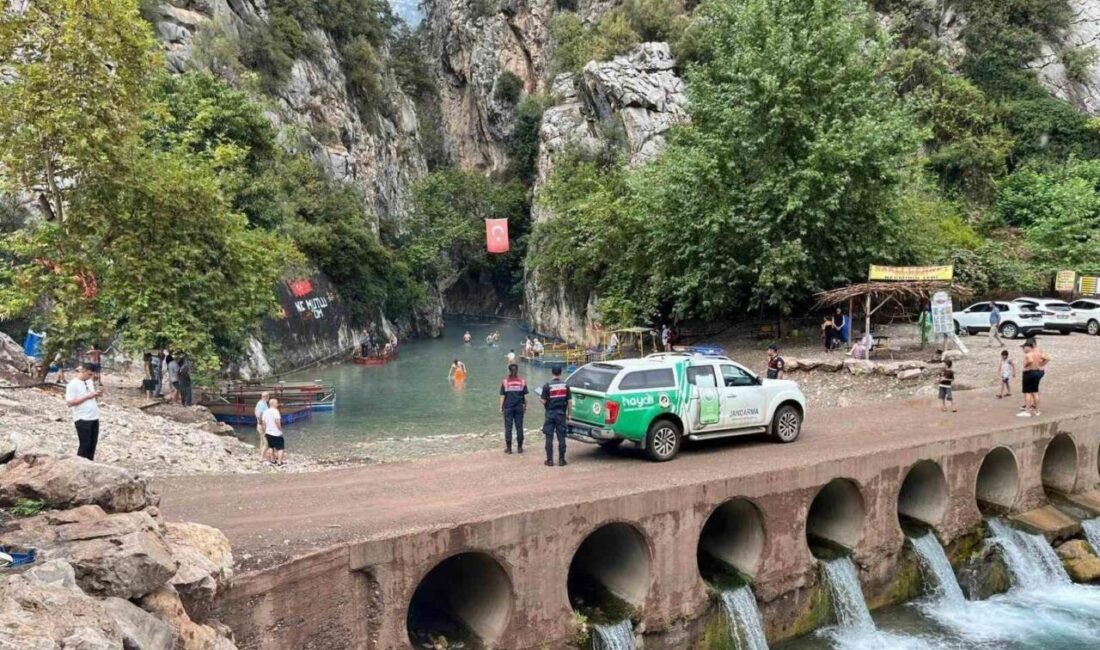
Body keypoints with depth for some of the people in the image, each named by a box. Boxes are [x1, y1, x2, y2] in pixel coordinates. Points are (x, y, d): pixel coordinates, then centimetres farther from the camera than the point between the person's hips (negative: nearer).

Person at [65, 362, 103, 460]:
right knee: (85, 445, -1)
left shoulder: (90, 382, 11)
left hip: (94, 418, 7)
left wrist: (97, 394, -2)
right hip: (82, 419, -7)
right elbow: (70, 403, -17)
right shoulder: (73, 384, -11)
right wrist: (87, 397, -20)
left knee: (93, 444, 11)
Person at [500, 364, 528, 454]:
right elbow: (525, 396, 0)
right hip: (519, 407, 1)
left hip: (508, 408, -1)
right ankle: (520, 447, 13)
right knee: (519, 427, 8)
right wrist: (525, 406, 12)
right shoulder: (522, 381, -2)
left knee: (508, 427, 5)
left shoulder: (505, 382, -6)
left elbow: (502, 396, -5)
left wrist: (501, 407, 3)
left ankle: (508, 448, 9)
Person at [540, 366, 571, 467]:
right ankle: (561, 460, 8)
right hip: (561, 414, 2)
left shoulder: (547, 385, -8)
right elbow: (568, 402, 2)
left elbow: (544, 401, -9)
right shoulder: (565, 385, -1)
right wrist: (568, 414, 12)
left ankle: (549, 460, 5)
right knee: (561, 437, 6)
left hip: (550, 414, -2)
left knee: (549, 438, 4)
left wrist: (541, 399, 13)